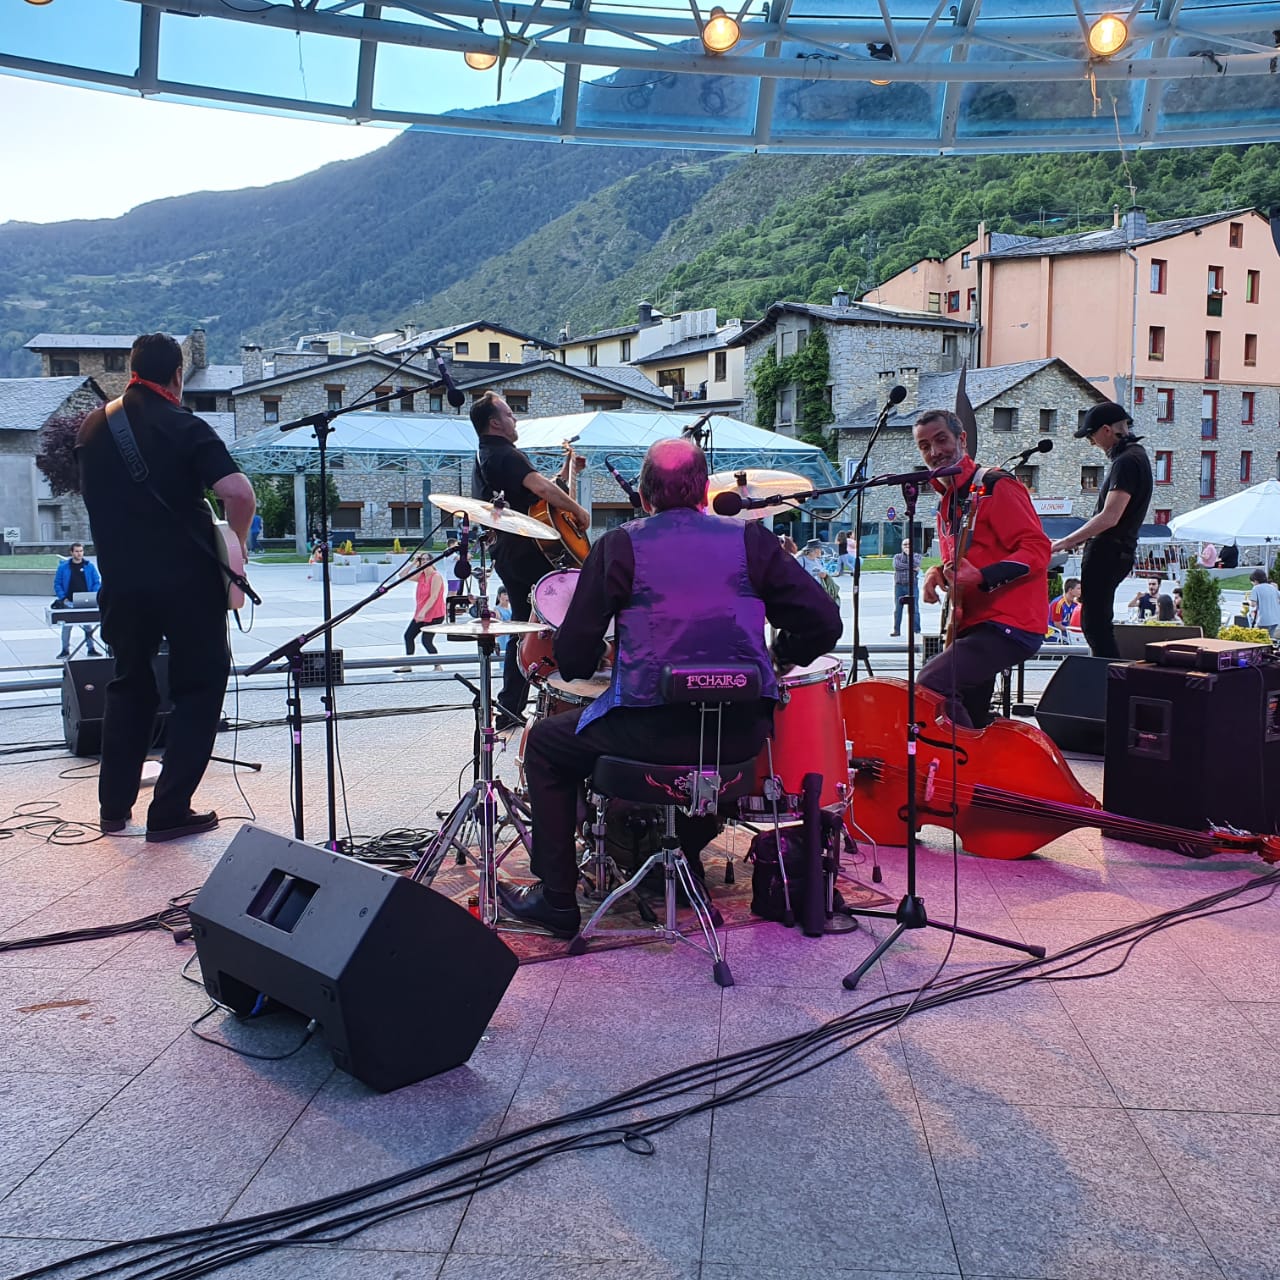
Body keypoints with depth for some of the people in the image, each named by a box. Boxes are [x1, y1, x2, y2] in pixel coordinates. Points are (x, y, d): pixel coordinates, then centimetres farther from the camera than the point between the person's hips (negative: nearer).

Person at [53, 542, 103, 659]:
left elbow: (97, 582, 3)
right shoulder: (63, 567, 1)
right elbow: (57, 584, 2)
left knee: (88, 626, 7)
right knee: (66, 626, 4)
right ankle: (65, 650, 14)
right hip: (69, 603, 0)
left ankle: (91, 649, 15)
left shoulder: (90, 566, 2)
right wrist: (63, 598, -10)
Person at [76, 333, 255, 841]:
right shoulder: (185, 428, -9)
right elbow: (239, 492, -21)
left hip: (120, 580, 5)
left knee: (129, 685, 21)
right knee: (198, 688, 7)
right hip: (188, 580, -5)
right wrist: (234, 548, -7)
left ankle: (115, 805, 23)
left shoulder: (92, 427, 8)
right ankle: (169, 812, 3)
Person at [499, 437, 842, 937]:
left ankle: (556, 897, 21)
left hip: (649, 729, -3)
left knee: (545, 743, 22)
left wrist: (591, 662, 20)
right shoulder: (749, 539, 5)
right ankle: (689, 858, 45)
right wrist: (777, 659, 19)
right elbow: (824, 624, 1)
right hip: (742, 734, 4)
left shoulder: (619, 545, -1)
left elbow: (574, 658, -3)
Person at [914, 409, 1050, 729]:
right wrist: (938, 573, 4)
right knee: (971, 717, 13)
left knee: (932, 684, -24)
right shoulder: (947, 503, 18)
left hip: (1009, 625, -9)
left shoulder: (995, 486, -10)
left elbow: (1037, 549, -18)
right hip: (973, 625, 9)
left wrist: (980, 577, -30)